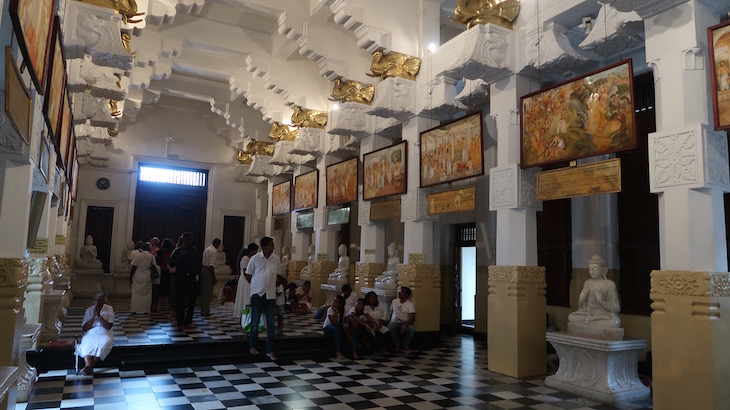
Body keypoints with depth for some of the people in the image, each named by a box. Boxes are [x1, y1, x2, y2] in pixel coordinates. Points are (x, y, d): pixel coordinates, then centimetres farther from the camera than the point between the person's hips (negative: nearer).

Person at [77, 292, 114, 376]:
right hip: (90, 334, 1)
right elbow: (84, 329, 0)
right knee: (87, 345, -33)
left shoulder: (109, 309, 3)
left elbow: (108, 327, -8)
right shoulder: (89, 310, 7)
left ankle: (89, 366, -45)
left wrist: (99, 315, -15)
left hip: (105, 334, -1)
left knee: (103, 345, -36)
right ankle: (88, 366, -54)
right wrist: (93, 316, -11)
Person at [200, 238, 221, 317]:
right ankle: (205, 311, 3)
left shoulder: (207, 249, 14)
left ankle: (203, 310, 22)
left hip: (203, 270, 10)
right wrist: (214, 278, -17)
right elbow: (211, 266, -20)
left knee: (204, 292, 14)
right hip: (208, 271, -10)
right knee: (208, 293, -2)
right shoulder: (213, 251, -15)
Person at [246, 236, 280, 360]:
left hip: (271, 294, 2)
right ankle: (252, 346, 28)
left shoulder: (276, 259, 1)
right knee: (255, 322, 9)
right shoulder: (255, 259, -6)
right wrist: (256, 284, 5)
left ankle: (270, 350, 10)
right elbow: (248, 274, 4)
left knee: (271, 323, 2)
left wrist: (273, 286, 6)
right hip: (257, 293, -2)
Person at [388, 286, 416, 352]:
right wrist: (390, 321, 2)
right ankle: (397, 344, -8)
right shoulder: (394, 301, 9)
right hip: (394, 322, 2)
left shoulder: (410, 304, -4)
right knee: (389, 328, -34)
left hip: (405, 323, -2)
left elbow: (412, 318, -14)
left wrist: (405, 325, -31)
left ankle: (406, 345, -5)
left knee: (412, 329, -34)